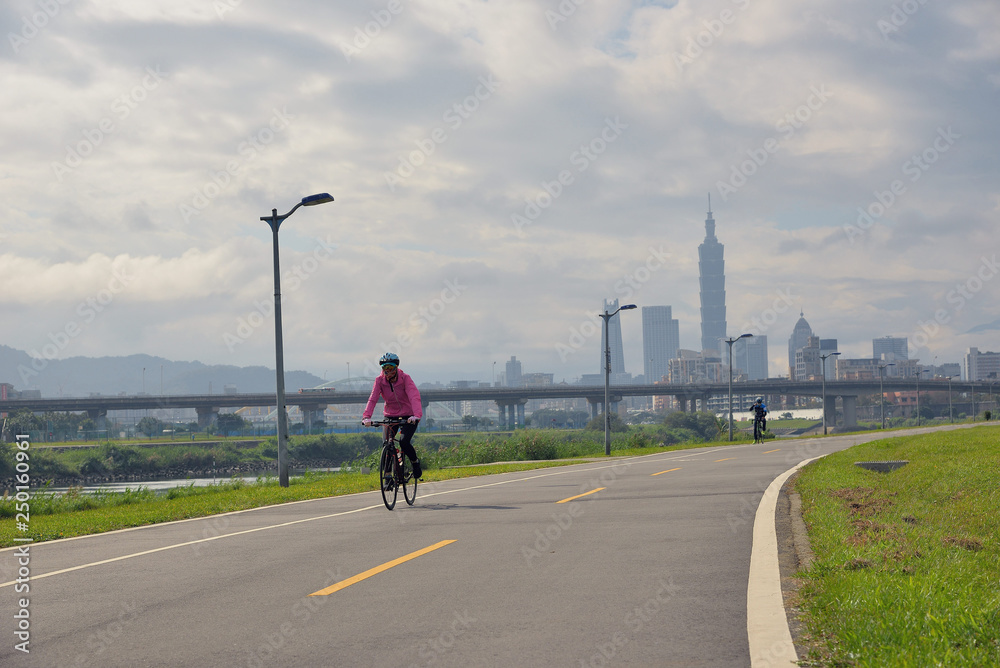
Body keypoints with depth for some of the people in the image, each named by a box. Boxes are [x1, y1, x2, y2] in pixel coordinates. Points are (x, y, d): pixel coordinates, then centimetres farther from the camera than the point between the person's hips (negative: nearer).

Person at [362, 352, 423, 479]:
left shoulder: (405, 378, -16)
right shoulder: (380, 380, -10)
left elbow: (414, 397, -29)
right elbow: (373, 398, -20)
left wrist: (417, 415, -47)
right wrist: (366, 416, -37)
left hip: (408, 417, -3)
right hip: (390, 415, 3)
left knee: (404, 442, -22)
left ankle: (415, 462, 8)